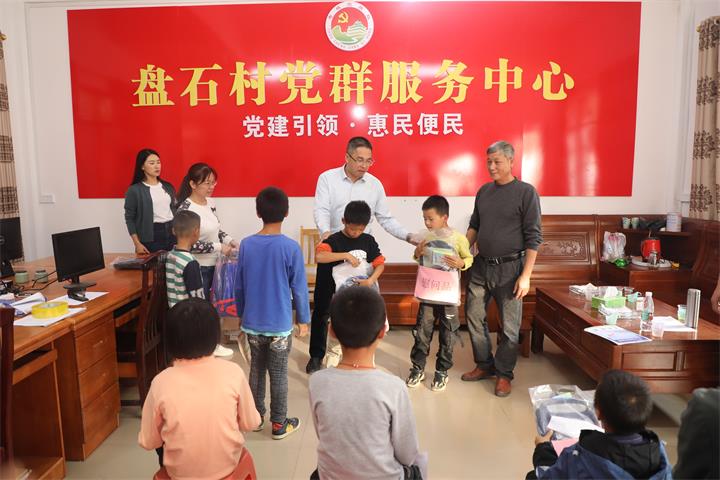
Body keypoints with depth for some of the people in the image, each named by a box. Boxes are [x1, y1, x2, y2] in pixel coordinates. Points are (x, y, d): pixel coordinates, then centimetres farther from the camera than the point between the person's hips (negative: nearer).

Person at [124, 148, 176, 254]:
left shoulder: (168, 187, 11)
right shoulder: (134, 190, -3)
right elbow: (129, 219, -3)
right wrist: (137, 244, -10)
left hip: (172, 233, 4)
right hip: (151, 237, -4)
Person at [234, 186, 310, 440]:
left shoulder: (246, 245, -4)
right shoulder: (291, 247, -15)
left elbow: (239, 286, 4)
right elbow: (299, 288, -9)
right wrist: (303, 319, 2)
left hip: (252, 322, 4)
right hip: (280, 324, -3)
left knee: (256, 369, 18)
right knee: (278, 374, 8)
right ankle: (279, 424, 20)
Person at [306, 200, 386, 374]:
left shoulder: (368, 241, -4)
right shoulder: (334, 240, -18)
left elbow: (380, 263, -5)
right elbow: (318, 257, -36)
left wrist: (371, 280, -23)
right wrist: (346, 255, -38)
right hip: (330, 292, -3)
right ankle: (316, 357, 32)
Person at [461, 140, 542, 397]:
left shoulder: (526, 192, -7)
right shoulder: (484, 191, 9)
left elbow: (533, 237, -10)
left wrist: (525, 276, -14)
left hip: (509, 268, -5)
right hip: (481, 265, 6)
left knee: (510, 326, 4)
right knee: (474, 316, 11)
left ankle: (503, 374, 22)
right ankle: (484, 365, 29)